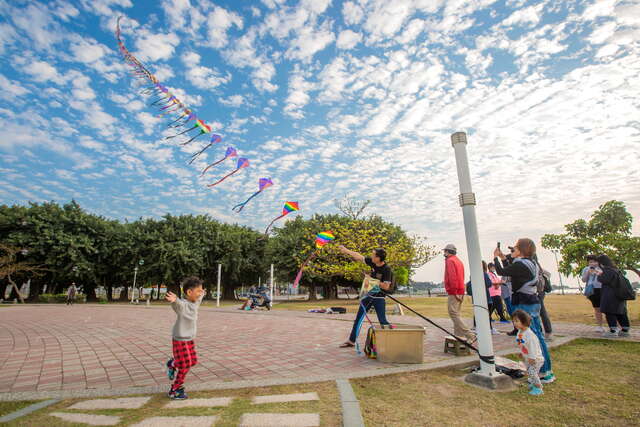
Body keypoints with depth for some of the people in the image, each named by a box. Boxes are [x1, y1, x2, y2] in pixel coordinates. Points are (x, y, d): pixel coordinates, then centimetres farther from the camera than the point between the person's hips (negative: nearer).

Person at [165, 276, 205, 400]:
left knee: (192, 361, 19)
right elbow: (177, 303, -49)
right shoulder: (182, 304, -24)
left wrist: (201, 294, 50)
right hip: (180, 340, -8)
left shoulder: (195, 303, 2)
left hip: (189, 340, 8)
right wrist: (174, 300, -73)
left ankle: (172, 364, 44)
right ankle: (175, 391, 21)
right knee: (185, 367, 0)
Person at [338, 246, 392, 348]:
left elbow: (386, 286, -23)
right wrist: (346, 250, 6)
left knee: (383, 321, -6)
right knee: (358, 318, 10)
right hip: (369, 295, 6)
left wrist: (372, 280, -23)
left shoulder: (386, 269, -21)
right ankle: (351, 341, 21)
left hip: (379, 298, -6)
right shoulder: (372, 261, -6)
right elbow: (359, 257, 4)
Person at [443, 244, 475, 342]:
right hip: (460, 292, 10)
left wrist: (454, 291, -20)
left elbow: (452, 277, -20)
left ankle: (470, 335, -16)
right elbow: (461, 277, 20)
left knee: (454, 314, -10)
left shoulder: (450, 260, -9)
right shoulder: (458, 260, 20)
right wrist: (460, 292, 17)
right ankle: (458, 336, 15)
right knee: (456, 315, 13)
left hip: (453, 293, -10)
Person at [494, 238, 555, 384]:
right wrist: (503, 258, 20)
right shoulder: (531, 264, 11)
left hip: (524, 305, -10)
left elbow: (501, 272, -12)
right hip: (534, 302, 10)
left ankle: (544, 373, 5)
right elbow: (511, 272, 22)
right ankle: (547, 370, 25)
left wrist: (496, 257, 3)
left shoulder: (520, 265, -19)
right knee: (538, 336, 16)